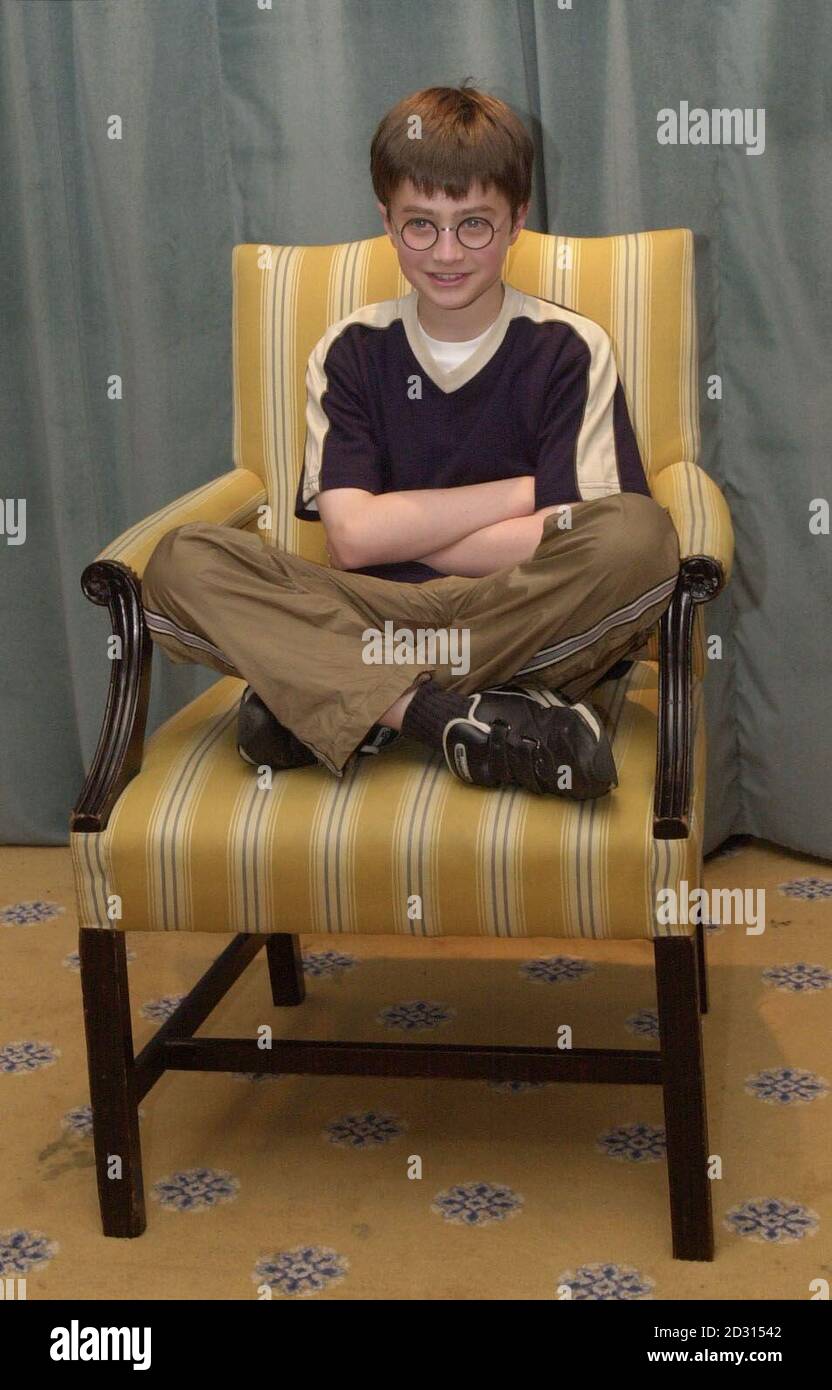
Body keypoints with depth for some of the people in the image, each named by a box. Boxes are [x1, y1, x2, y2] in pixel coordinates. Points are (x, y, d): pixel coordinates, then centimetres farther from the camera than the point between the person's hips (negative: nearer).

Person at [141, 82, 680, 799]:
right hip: (381, 611, 1)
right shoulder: (351, 351, 7)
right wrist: (525, 490, -7)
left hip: (532, 628, -1)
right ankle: (458, 720, -33)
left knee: (641, 535, -33)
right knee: (181, 561, -20)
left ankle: (317, 696, -24)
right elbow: (350, 535, -6)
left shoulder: (569, 348, 0)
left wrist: (396, 530, -7)